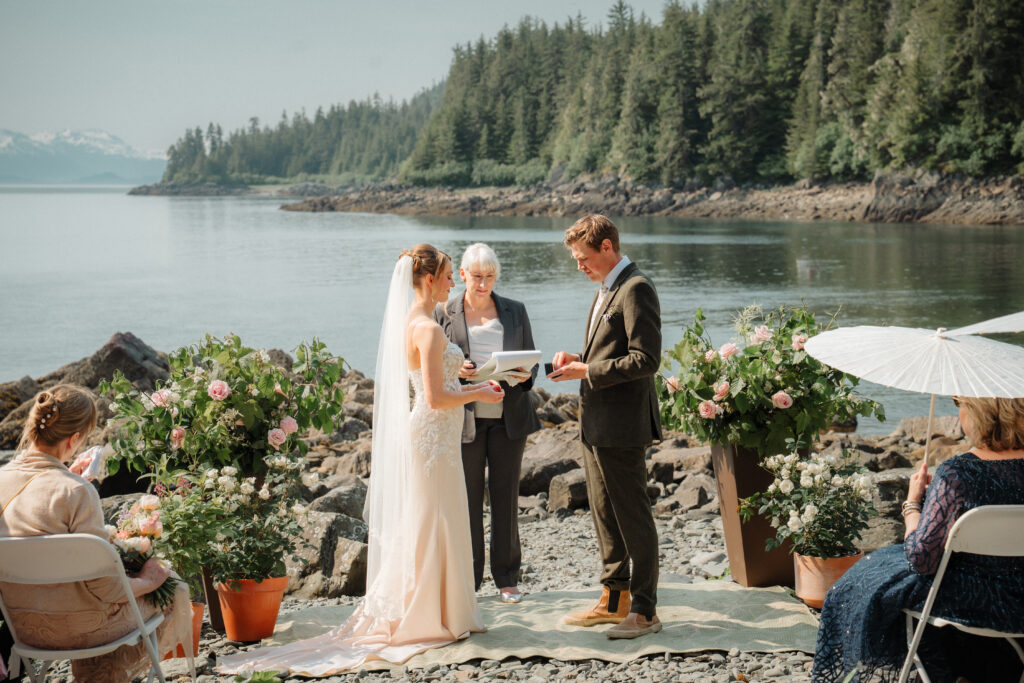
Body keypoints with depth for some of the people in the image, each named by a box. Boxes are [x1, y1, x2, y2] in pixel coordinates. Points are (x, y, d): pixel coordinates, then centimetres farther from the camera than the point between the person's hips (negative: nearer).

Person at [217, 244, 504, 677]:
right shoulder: (428, 329, -20)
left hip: (421, 433, 10)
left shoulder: (409, 322, 10)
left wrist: (469, 386, 16)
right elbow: (436, 398, -23)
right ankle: (433, 619, 10)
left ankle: (402, 614, 25)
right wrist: (478, 394, -10)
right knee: (435, 526, 0)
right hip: (434, 435, -10)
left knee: (416, 526, 16)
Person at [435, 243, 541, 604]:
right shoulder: (444, 313, 4)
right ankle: (466, 578, 10)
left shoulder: (515, 311, 10)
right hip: (464, 417, -1)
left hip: (509, 415, 2)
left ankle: (507, 578, 14)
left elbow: (531, 360, 12)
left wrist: (526, 375, -11)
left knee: (506, 496, 5)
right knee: (467, 498, 1)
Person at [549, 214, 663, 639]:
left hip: (622, 426, -10)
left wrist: (585, 371, -18)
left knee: (633, 517, -2)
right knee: (605, 516, 16)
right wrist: (578, 359, 6)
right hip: (595, 425, 10)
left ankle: (644, 611, 7)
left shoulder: (635, 289, -14)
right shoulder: (605, 290, 17)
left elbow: (645, 360, -21)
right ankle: (614, 600, 26)